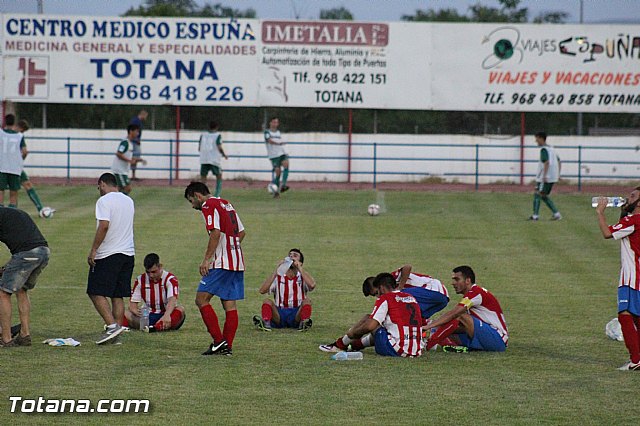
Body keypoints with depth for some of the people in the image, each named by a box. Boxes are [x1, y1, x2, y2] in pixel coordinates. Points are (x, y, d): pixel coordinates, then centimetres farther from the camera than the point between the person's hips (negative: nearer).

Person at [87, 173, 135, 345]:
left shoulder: (104, 201, -10)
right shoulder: (129, 201, 15)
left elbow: (104, 226, -20)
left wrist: (93, 250, -16)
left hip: (108, 254, -7)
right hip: (128, 253, 7)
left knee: (96, 293, -3)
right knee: (118, 296, 9)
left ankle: (112, 326, -16)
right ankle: (117, 334, 7)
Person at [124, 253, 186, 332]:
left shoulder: (170, 279, -7)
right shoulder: (140, 280, 5)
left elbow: (172, 300, -23)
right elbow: (132, 304, 3)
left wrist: (166, 315, -45)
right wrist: (136, 311, -23)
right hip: (148, 317, 3)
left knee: (180, 310, -36)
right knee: (125, 313, -19)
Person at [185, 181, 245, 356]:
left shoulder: (209, 206, -6)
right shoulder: (227, 204, 20)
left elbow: (215, 233, -19)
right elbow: (241, 232, 22)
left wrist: (206, 259, -17)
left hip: (221, 263, -9)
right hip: (238, 262, 9)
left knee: (201, 299, -6)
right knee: (230, 304, 7)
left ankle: (219, 341, -12)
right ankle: (227, 346, 6)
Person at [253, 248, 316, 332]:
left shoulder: (302, 277, 7)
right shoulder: (278, 277, 9)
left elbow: (312, 285, -18)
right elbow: (262, 290, -8)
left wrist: (300, 268, -12)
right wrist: (276, 270, -10)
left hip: (297, 315, -1)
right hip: (279, 315, 1)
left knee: (307, 300, -25)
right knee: (267, 301, -23)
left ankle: (304, 324, -46)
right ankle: (265, 323, -46)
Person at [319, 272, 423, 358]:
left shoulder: (385, 298, -4)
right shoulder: (411, 298, 17)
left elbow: (370, 326, -12)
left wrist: (352, 333, 7)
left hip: (396, 350, -7)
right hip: (417, 351, 7)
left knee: (368, 319, 11)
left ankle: (340, 344, 24)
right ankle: (354, 345, 43)